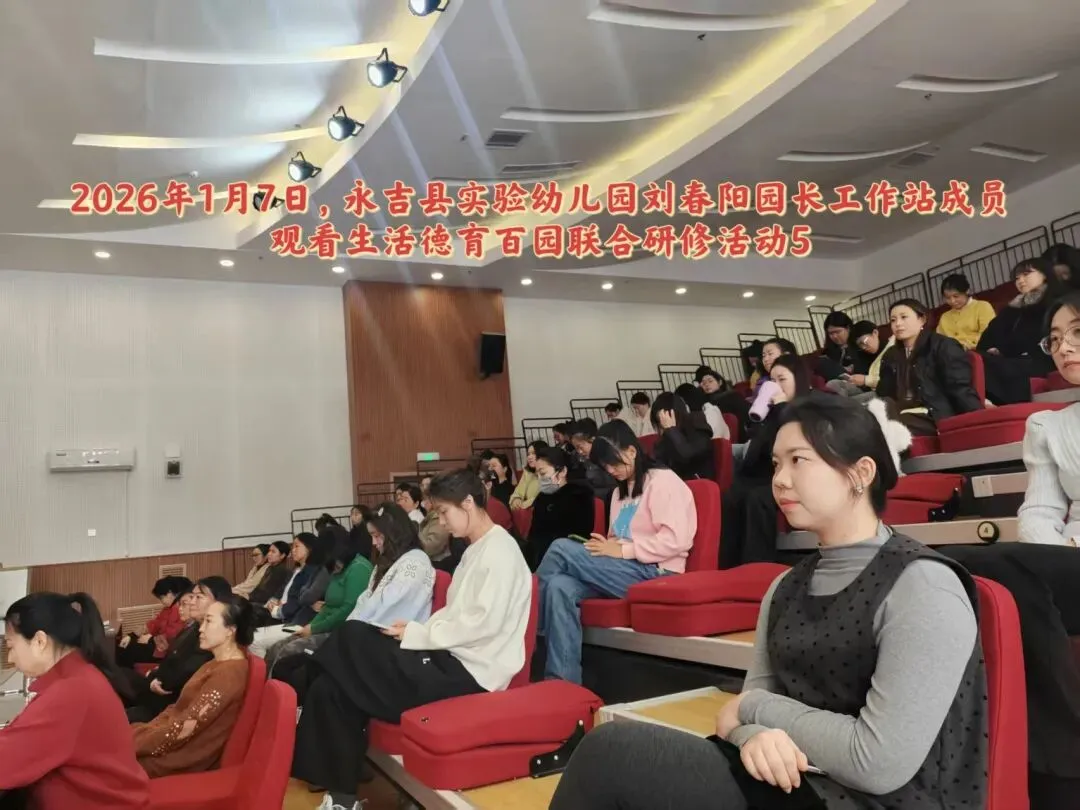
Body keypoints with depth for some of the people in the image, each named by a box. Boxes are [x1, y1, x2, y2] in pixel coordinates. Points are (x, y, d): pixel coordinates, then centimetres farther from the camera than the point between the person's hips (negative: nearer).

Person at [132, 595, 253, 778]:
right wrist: (142, 732, 1)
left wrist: (133, 746, -13)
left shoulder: (229, 673, -25)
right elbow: (179, 708, 11)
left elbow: (184, 729, -24)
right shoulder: (218, 664, 7)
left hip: (188, 759, -9)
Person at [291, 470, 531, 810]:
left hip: (471, 671, -9)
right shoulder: (476, 550, 18)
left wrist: (418, 634, -14)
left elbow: (485, 623, -21)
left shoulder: (500, 551, -12)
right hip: (451, 657, 9)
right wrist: (418, 630, 0)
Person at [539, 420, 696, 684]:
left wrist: (622, 550, -16)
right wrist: (605, 546, -1)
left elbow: (676, 540, -15)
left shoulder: (663, 481, -3)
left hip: (653, 573, -8)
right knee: (560, 586, -24)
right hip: (623, 570, 8)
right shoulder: (620, 491, 24)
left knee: (561, 549, -21)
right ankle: (564, 682, -25)